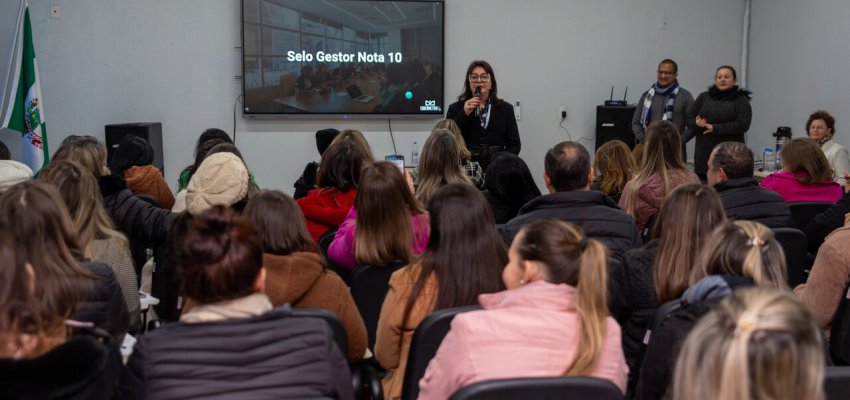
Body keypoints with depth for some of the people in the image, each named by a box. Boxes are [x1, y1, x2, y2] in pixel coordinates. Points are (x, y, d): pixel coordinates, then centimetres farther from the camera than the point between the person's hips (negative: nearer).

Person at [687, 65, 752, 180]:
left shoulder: (741, 100, 5)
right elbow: (689, 119, 11)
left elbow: (743, 124, -8)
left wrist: (715, 128, -13)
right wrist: (697, 124, -13)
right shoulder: (704, 97, 14)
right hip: (704, 153, 3)